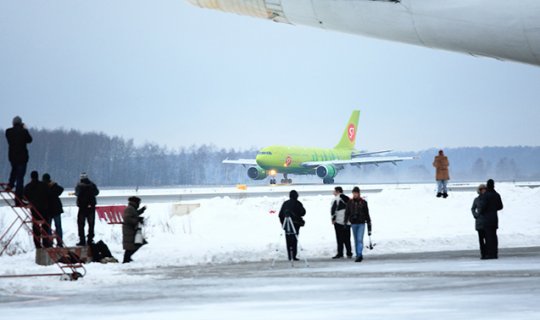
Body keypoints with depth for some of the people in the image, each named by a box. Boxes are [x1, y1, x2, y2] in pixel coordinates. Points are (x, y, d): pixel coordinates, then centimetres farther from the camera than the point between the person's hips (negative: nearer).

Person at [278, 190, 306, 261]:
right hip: (295, 224, -4)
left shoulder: (285, 203, 9)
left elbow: (280, 215, 10)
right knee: (294, 240, -5)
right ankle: (294, 256, -11)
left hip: (286, 225, 4)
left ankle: (290, 257, 7)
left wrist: (283, 223, 17)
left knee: (288, 241, 7)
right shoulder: (297, 203, -5)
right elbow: (303, 212, -5)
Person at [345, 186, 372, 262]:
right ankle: (358, 255, 15)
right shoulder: (350, 202, 5)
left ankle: (359, 255, -22)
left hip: (361, 224, -3)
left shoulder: (363, 202, 2)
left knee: (360, 240, -14)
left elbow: (367, 214, 7)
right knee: (356, 240, 8)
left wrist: (369, 224, 8)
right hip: (353, 224, 3)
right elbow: (347, 213, 7)